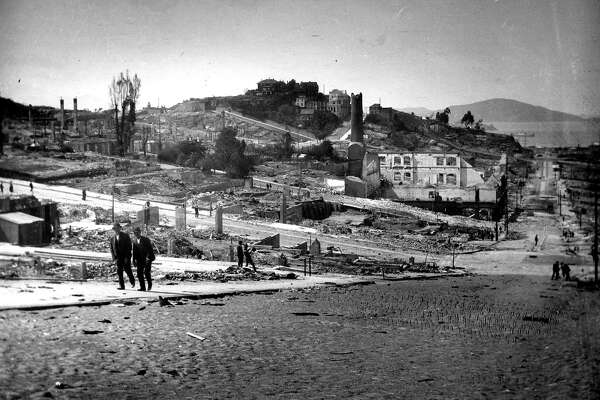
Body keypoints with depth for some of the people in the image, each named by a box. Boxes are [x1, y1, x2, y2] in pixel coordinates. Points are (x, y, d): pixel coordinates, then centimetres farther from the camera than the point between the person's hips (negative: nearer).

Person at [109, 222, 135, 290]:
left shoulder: (125, 236, -2)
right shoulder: (112, 238, 9)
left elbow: (129, 247, -5)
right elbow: (112, 249, 11)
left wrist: (127, 257, -12)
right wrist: (114, 258, -2)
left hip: (126, 257, -3)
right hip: (118, 258, 3)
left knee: (128, 270, -1)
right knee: (119, 272, -3)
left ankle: (132, 281, 24)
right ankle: (121, 286, 0)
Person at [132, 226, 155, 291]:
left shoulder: (146, 240, -10)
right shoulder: (135, 240, 6)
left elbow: (150, 249, -13)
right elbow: (134, 251, 11)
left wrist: (148, 257, -23)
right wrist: (134, 260, 6)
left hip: (147, 259, -5)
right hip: (140, 259, 5)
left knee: (146, 272, -12)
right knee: (139, 273, -3)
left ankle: (149, 284, 14)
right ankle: (142, 287, 5)